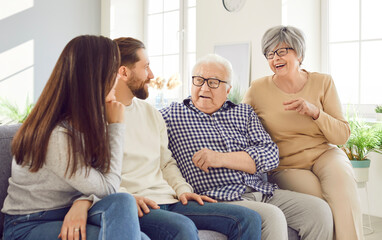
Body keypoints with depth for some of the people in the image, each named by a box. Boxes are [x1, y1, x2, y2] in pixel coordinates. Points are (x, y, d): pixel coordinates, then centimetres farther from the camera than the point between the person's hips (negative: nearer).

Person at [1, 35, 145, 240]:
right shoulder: (56, 137, -27)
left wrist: (82, 202, -25)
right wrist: (116, 127, -14)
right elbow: (107, 187, -17)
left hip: (68, 214, 7)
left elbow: (95, 182, -1)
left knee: (122, 202, -26)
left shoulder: (81, 121, -1)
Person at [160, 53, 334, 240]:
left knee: (318, 209, -12)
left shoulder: (244, 113, 17)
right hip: (220, 197, -5)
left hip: (262, 192, 5)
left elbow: (271, 155, 4)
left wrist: (222, 159, -8)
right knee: (272, 217, -31)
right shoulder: (170, 116, 10)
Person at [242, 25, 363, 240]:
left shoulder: (323, 83, 1)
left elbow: (342, 136, -3)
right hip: (285, 167, -1)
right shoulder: (258, 90, -3)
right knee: (323, 206, -29)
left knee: (340, 173, -33)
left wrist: (314, 112, -19)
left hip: (324, 155, 2)